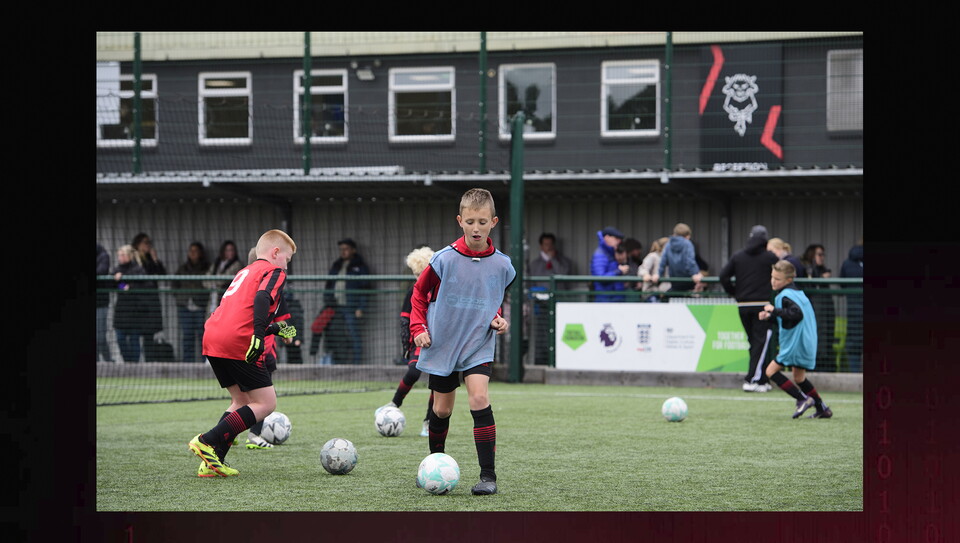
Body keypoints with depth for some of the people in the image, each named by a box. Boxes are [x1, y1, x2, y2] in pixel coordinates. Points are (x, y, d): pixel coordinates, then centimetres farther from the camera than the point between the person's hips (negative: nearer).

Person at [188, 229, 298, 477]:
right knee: (266, 403, -1)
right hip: (238, 343, -9)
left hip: (212, 338, 9)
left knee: (241, 400, 19)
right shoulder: (274, 272, 4)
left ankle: (212, 462, 8)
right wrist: (258, 334, -25)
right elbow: (262, 298, -17)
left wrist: (274, 328, 40)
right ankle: (208, 442, -12)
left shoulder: (244, 272, 30)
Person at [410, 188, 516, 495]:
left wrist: (497, 319, -3)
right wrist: (418, 328, -4)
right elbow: (419, 292, 4)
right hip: (442, 344, 0)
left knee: (479, 398, -20)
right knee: (442, 409, 9)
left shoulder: (501, 265, -4)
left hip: (478, 345, 0)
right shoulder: (445, 259, -10)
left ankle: (488, 475, -17)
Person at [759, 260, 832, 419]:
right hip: (807, 344, 10)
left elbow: (797, 314, -34)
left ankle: (803, 399, -8)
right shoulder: (797, 292, 14)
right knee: (799, 378, 23)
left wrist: (775, 310, -28)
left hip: (795, 344, -10)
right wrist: (770, 316, 14)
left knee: (771, 371, -4)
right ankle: (823, 409, 26)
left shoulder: (786, 296, -17)